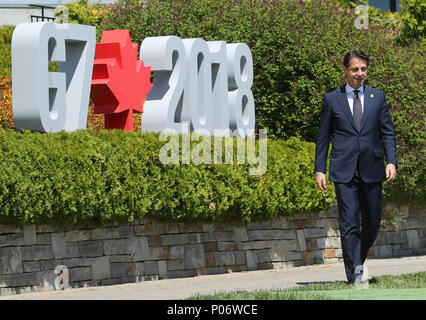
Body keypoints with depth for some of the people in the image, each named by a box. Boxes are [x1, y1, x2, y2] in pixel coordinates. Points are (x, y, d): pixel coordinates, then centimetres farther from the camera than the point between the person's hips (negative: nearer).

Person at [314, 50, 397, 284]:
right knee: (349, 223, -9)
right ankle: (355, 273, -9)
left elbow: (387, 133, 10)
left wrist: (391, 161, -3)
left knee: (372, 223, 5)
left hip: (372, 170, 2)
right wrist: (319, 170, 2)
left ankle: (359, 260, 29)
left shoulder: (377, 97, 11)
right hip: (344, 171, -2)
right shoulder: (332, 100, 7)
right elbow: (323, 138, 9)